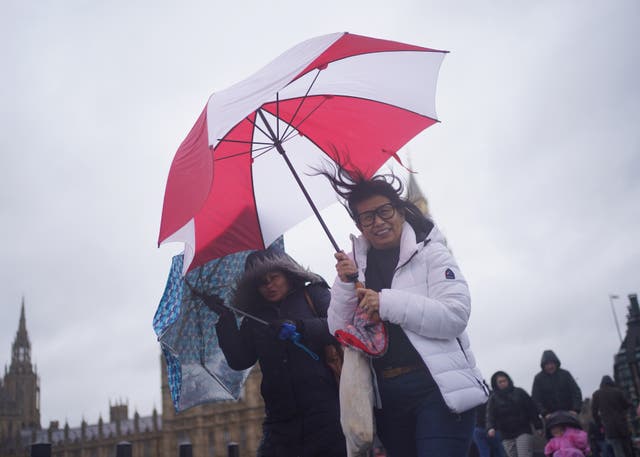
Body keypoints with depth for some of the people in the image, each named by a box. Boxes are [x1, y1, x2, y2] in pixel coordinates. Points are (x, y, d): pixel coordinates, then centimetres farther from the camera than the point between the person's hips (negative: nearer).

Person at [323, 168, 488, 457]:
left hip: (438, 389, -5)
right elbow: (339, 331, 6)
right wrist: (345, 283, -10)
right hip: (385, 396, 5)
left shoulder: (429, 252, -4)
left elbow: (456, 314, -16)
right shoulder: (358, 265, 8)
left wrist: (386, 303, -20)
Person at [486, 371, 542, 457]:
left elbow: (531, 409, 5)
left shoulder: (519, 392, 5)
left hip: (523, 432, -1)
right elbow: (490, 415, -6)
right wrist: (491, 428, -24)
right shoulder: (493, 398, 5)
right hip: (507, 437, 2)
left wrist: (538, 427, 1)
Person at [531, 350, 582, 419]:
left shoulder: (565, 374, 2)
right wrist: (544, 413, -19)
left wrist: (575, 410, -15)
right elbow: (535, 399, -5)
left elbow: (576, 392, -1)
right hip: (550, 416, -1)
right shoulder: (539, 378, -1)